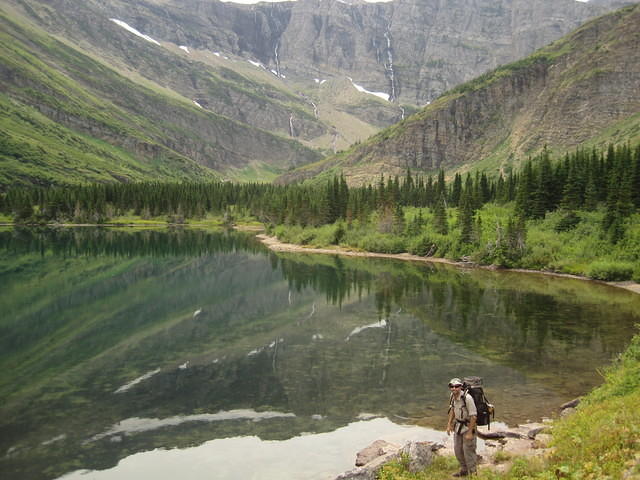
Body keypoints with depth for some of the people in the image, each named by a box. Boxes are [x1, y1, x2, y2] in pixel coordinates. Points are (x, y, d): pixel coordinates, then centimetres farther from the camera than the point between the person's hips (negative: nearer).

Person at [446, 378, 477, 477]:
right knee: (458, 449, 14)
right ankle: (464, 470, 32)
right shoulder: (453, 395, -7)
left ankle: (472, 473, 15)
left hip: (468, 426, -7)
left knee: (468, 450, -2)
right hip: (458, 425, 7)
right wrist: (449, 424, 10)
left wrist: (470, 432, -22)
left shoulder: (467, 398, -29)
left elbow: (474, 416, -25)